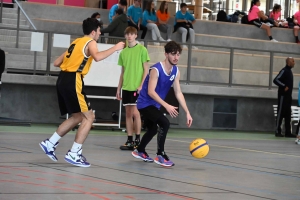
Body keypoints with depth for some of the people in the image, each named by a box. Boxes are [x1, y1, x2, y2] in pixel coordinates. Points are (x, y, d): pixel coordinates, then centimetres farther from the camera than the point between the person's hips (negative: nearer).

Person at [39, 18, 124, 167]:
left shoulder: (76, 42, 23)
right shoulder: (90, 42, -2)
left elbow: (56, 63, 22)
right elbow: (97, 57, -26)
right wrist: (115, 48, -15)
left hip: (63, 80, 9)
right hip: (73, 81, -9)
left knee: (78, 117, 20)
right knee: (89, 117, -3)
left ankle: (50, 144, 18)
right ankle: (73, 155, -7)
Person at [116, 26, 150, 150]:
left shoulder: (142, 49, -2)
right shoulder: (123, 52, 12)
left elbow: (146, 69, -3)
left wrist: (141, 85, -13)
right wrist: (119, 88, 13)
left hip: (137, 87, -5)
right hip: (126, 87, 5)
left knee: (135, 112, -10)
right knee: (128, 114, 6)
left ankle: (137, 140, -2)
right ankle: (129, 141, 9)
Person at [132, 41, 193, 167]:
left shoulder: (176, 71, -1)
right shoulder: (156, 70, -24)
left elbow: (178, 93, 1)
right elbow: (150, 91, -30)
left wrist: (187, 113, -5)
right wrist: (166, 106, -37)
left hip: (154, 105, 9)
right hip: (145, 103, -9)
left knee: (153, 130, 25)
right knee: (165, 123, -25)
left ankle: (140, 151, 49)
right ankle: (160, 156, -17)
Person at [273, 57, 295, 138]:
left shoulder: (289, 71, 16)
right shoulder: (284, 71, -11)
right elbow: (276, 80, -19)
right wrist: (284, 86, -21)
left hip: (288, 96, 9)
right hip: (283, 96, -9)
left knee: (288, 114, 8)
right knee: (280, 113, -5)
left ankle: (288, 132, 10)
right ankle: (277, 131, -2)